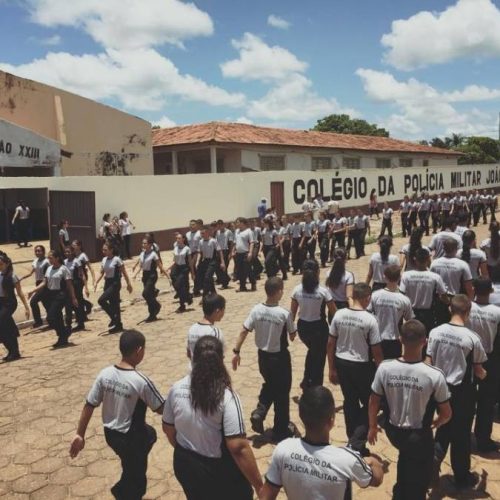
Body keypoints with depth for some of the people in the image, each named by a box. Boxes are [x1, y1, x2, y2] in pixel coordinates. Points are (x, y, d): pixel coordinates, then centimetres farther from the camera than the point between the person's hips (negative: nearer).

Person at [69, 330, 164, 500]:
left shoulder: (105, 374, -12)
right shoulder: (141, 381, -27)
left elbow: (89, 406, -6)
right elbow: (161, 409, -16)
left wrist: (80, 435, 4)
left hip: (110, 433, 7)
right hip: (131, 438, -6)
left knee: (149, 434, 33)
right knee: (135, 478, 19)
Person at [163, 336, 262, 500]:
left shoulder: (176, 389, -12)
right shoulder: (226, 397, -27)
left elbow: (168, 429, 3)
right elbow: (238, 447, -28)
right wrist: (259, 485, -19)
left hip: (185, 465, 5)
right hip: (219, 471, -5)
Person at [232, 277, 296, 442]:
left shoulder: (256, 310, -10)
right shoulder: (285, 313, -20)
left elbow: (244, 332, -7)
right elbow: (292, 337, -9)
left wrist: (236, 351, 1)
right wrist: (292, 329, 12)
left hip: (263, 355, 4)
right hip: (280, 357, -4)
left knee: (269, 385, 29)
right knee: (282, 392, 12)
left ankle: (259, 413, 10)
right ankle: (281, 430, 24)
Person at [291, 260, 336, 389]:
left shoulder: (297, 290, -9)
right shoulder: (323, 291, -18)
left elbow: (292, 312, 0)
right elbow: (333, 312, -9)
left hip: (302, 327, 4)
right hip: (319, 327, -4)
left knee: (312, 351, 31)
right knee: (319, 357, 17)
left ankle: (307, 382, 33)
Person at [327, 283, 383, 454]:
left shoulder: (339, 315, -5)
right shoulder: (370, 319, -17)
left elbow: (330, 344, 0)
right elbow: (376, 351, -13)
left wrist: (332, 369, 10)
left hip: (341, 363, 5)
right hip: (362, 366, -4)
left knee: (350, 402, 19)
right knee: (369, 404, 15)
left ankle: (353, 441, 32)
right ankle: (357, 442, 6)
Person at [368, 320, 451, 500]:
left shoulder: (385, 368, -19)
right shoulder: (434, 375, -25)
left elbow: (374, 401, -7)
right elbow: (446, 414, -13)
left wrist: (372, 427, 11)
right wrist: (437, 423, 10)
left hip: (393, 431, 3)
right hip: (420, 437, -3)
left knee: (406, 457, 35)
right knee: (419, 481, 22)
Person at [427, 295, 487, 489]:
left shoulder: (436, 332, -8)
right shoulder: (472, 338, -17)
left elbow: (428, 362, -5)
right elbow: (478, 370, -5)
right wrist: (483, 375, 18)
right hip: (462, 391, -3)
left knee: (444, 429, 23)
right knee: (461, 434, 13)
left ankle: (433, 460, 9)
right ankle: (462, 476, 29)